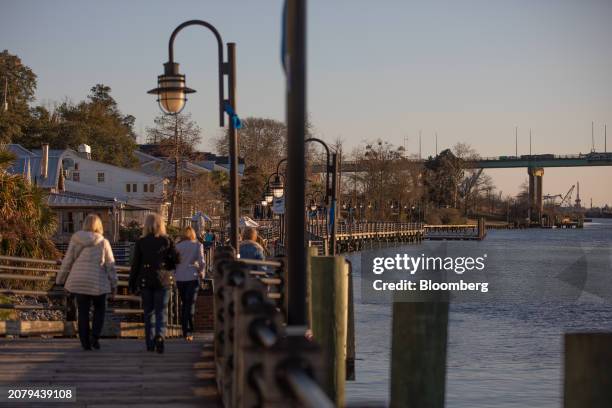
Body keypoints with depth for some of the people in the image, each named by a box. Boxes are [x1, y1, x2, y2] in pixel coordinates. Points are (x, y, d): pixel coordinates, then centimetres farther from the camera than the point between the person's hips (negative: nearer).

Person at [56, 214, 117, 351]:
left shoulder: (75, 240, 0)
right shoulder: (103, 242, -4)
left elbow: (67, 262, 3)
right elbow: (110, 265, -2)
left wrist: (60, 280, 13)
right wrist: (114, 284, 5)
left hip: (79, 282, 1)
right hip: (98, 283, -1)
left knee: (83, 312, 8)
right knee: (99, 309, 17)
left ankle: (85, 342, 7)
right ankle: (95, 336, 0)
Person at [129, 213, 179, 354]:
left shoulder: (140, 242, -2)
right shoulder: (167, 241, -3)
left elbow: (135, 264, -1)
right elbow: (176, 259, -5)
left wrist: (132, 284, 5)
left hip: (145, 281, 1)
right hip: (163, 281, -1)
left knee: (148, 312, 11)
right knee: (161, 311, 2)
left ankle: (150, 343, 11)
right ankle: (160, 334, -23)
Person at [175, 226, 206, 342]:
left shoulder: (178, 246, 4)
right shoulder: (198, 245, -1)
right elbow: (201, 261, -9)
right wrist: (201, 272, 8)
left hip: (180, 278, 3)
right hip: (192, 277, -2)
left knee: (183, 304, 14)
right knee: (191, 304, -3)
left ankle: (185, 331, 17)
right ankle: (189, 332, -15)